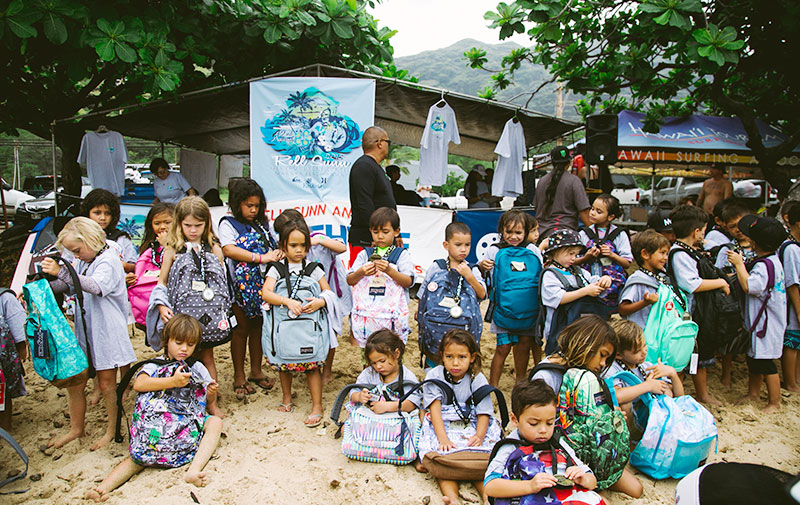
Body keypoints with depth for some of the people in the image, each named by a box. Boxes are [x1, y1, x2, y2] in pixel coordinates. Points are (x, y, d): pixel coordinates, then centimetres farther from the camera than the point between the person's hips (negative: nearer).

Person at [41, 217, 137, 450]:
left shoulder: (108, 260, -15)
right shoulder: (83, 262, 10)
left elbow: (96, 286, -32)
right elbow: (68, 286, 21)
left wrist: (60, 272, -37)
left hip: (107, 332, -7)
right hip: (83, 332, 8)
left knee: (106, 384, 5)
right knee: (73, 382, 12)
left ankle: (112, 429, 23)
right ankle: (76, 429, 30)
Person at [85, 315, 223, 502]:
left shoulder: (198, 368, 14)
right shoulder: (154, 366, 6)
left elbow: (208, 399, 18)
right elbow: (138, 384, -16)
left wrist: (212, 393, -7)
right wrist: (173, 381, -27)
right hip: (156, 428, -1)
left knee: (215, 421, -20)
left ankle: (194, 469, -34)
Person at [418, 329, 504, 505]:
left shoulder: (478, 380, 1)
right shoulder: (434, 376, -1)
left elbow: (484, 413, -3)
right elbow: (435, 409, -10)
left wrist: (479, 436, -24)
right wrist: (443, 438, -24)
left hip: (472, 426, 2)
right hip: (442, 427, -2)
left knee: (480, 457, -27)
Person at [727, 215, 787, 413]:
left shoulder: (764, 266, -25)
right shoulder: (772, 260, 8)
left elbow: (749, 286, -34)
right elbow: (757, 281, 13)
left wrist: (739, 264, -25)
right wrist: (741, 265, 4)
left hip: (766, 324, -11)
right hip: (760, 322, 11)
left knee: (765, 363, 0)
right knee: (754, 359, 20)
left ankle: (774, 402, 13)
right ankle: (752, 394, 33)